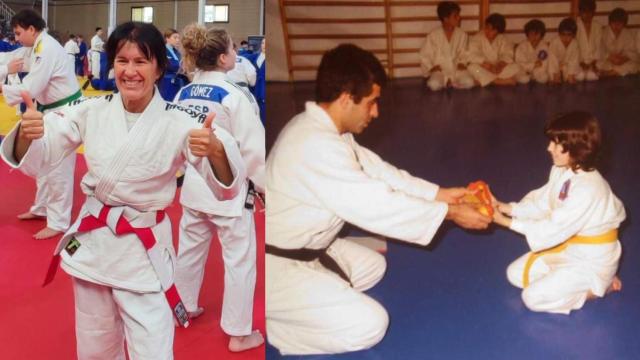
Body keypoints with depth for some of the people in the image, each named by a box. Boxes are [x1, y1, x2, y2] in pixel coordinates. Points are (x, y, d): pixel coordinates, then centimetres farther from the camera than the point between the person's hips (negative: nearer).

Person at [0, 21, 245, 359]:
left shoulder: (178, 122, -14)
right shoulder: (92, 111, -3)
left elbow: (225, 182, -22)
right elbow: (34, 155, -4)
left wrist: (216, 150, -46)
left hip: (144, 251, -3)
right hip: (92, 241, 4)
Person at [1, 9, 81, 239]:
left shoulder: (47, 50, -22)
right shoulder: (41, 46, 10)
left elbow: (31, 88, -25)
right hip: (52, 111, 10)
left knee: (59, 168, -4)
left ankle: (58, 222, 4)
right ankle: (42, 208, 35)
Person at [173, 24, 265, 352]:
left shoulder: (182, 95, 2)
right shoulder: (235, 97, -19)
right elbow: (254, 149, -17)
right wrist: (266, 186, -5)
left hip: (194, 183, 7)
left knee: (190, 249, 23)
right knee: (239, 260, 5)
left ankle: (185, 307, 42)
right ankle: (239, 334, 15)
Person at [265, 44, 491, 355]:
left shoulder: (319, 127, 3)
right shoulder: (316, 146, -29)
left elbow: (376, 172, 9)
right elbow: (376, 205, -25)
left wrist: (441, 194, 5)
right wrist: (450, 213, -15)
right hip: (274, 267, -10)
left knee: (372, 266, 24)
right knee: (368, 325, -13)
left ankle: (279, 307, 16)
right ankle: (262, 322, 0)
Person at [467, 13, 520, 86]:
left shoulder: (502, 40, 6)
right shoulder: (476, 38, -6)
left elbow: (508, 55, -5)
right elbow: (473, 56, -19)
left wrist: (500, 65, -26)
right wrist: (488, 65, -29)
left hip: (497, 70, 3)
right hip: (483, 70, -3)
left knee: (515, 67, -18)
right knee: (473, 67, -35)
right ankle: (499, 81, -32)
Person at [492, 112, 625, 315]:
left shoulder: (589, 188, -32)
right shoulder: (562, 171, -3)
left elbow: (554, 229, -29)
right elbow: (540, 203, 2)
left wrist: (507, 222, -26)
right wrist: (505, 208, -13)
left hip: (592, 259, -9)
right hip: (566, 248, 9)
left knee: (534, 298, -15)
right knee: (516, 275, 8)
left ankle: (598, 286, 1)